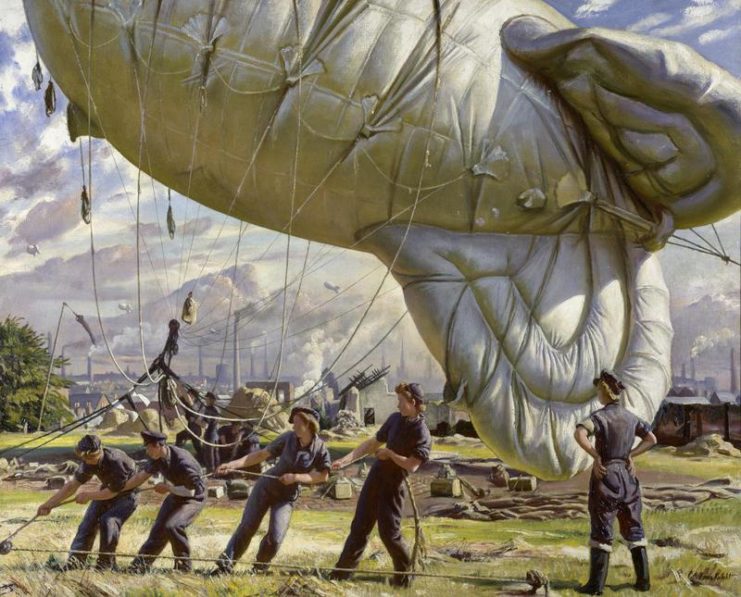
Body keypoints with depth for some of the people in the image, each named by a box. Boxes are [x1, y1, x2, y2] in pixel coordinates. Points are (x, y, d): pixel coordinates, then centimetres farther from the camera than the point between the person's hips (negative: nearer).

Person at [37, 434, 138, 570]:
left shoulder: (115, 461, -36)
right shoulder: (89, 463, -14)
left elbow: (113, 491, -26)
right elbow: (72, 485, -6)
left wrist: (88, 496, -18)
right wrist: (49, 504, -6)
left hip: (127, 494, -7)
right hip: (107, 490, 7)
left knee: (109, 521, -24)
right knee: (89, 521, -7)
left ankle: (106, 562, -7)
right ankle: (76, 560, -2)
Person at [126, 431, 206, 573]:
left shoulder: (183, 462, -33)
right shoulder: (158, 458, -10)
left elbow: (191, 491, -28)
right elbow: (141, 476, 2)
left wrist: (167, 488, -21)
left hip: (194, 498, -8)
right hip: (176, 495, 8)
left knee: (172, 526, -26)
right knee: (159, 528, 7)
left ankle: (183, 565, -9)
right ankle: (141, 564, 20)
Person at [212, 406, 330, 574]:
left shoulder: (320, 448, -11)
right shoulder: (288, 438, -9)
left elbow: (323, 476, -10)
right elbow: (262, 454, -6)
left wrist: (296, 477, -21)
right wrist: (234, 464, -15)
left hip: (287, 497, -1)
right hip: (267, 486, 1)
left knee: (275, 538, -10)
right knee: (247, 527, -5)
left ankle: (260, 567, 16)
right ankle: (226, 563, 4)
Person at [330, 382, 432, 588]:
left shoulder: (422, 434, -16)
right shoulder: (395, 419, 5)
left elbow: (412, 465, -24)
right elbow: (373, 443, 11)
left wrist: (389, 454, -12)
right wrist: (347, 459, 4)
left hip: (393, 485, -6)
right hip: (376, 476, 6)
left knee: (389, 532, -3)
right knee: (359, 527, 9)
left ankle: (404, 575, 17)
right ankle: (342, 572, 15)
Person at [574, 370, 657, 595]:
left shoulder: (600, 416, -11)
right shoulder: (630, 417, 8)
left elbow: (579, 434, -28)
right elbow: (651, 439, 13)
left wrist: (596, 457, -18)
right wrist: (631, 455, 7)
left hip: (605, 476, -5)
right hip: (627, 476, 5)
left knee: (601, 530, -2)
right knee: (633, 528, 13)